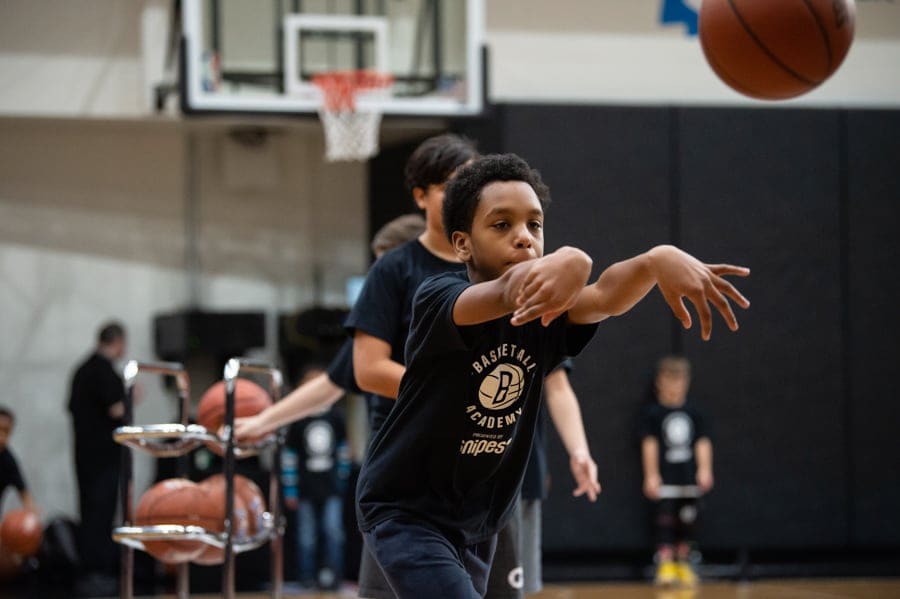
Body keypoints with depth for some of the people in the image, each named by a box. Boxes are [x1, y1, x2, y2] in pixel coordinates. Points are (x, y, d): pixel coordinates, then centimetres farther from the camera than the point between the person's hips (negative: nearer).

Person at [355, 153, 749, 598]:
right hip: (404, 511, -7)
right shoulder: (437, 298, -18)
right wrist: (568, 262, -63)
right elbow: (506, 295, -41)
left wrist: (658, 260, -51)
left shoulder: (547, 307, -5)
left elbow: (604, 298, -28)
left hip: (478, 523, 7)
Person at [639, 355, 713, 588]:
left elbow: (702, 443, 7)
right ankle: (665, 564, -7)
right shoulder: (652, 412, -2)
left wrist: (705, 470, -4)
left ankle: (683, 564, 18)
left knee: (687, 520, 7)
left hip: (688, 478, 4)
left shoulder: (693, 413, 8)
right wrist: (651, 475, -10)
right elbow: (650, 444, -5)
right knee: (664, 520, -9)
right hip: (664, 478, -4)